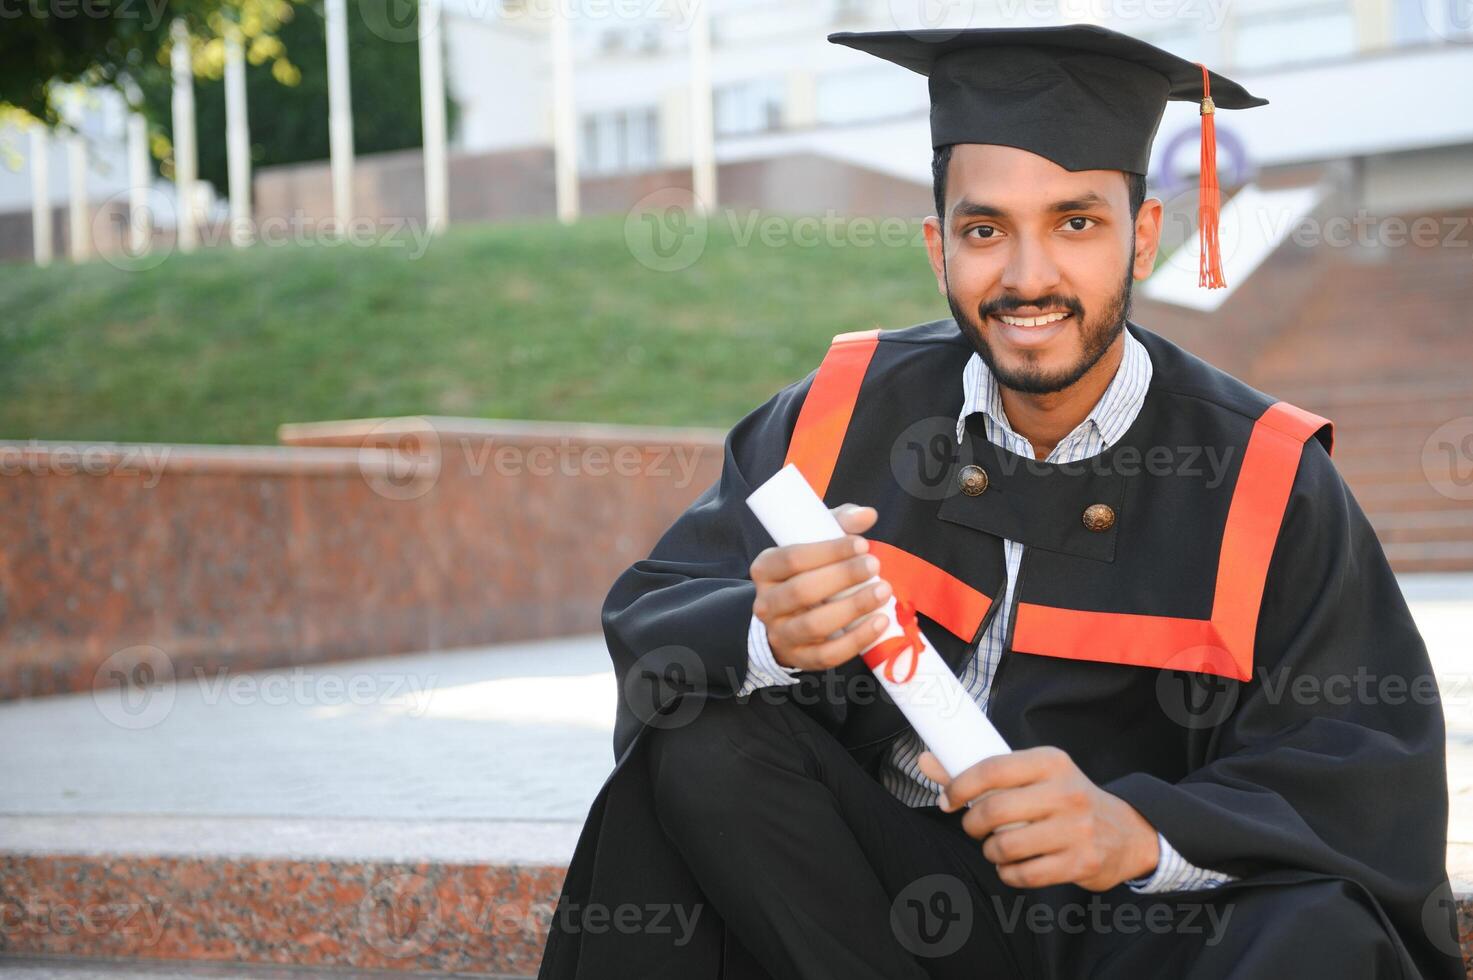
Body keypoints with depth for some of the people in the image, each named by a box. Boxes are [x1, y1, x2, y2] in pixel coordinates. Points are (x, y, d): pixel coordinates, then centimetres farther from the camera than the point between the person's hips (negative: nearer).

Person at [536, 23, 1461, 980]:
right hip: (867, 882, 3)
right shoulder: (843, 414, -4)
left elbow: (1378, 775, -14)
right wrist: (768, 637, -32)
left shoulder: (1270, 484, -9)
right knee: (696, 737, -22)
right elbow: (647, 619, -7)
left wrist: (1139, 829, -34)